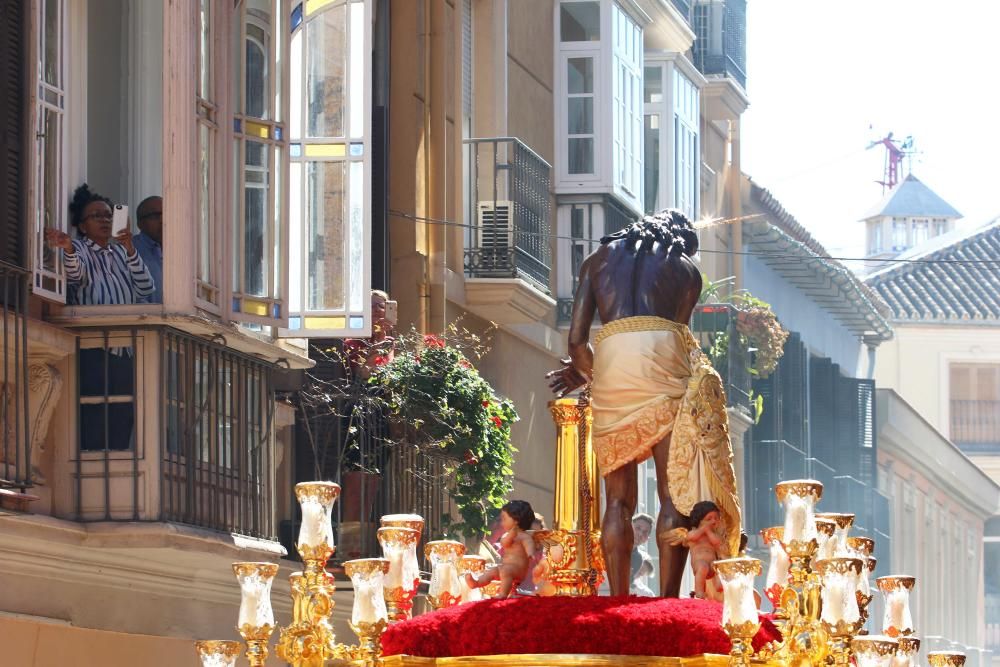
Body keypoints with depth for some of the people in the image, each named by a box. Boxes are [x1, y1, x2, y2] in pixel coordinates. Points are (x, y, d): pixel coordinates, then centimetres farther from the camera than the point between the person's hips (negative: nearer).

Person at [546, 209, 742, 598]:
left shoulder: (598, 260, 24)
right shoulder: (685, 270, 21)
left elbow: (577, 339, 13)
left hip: (610, 363, 2)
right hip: (666, 372, -2)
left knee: (618, 499, 4)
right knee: (673, 494, -3)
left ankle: (618, 602, -4)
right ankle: (667, 601, -12)